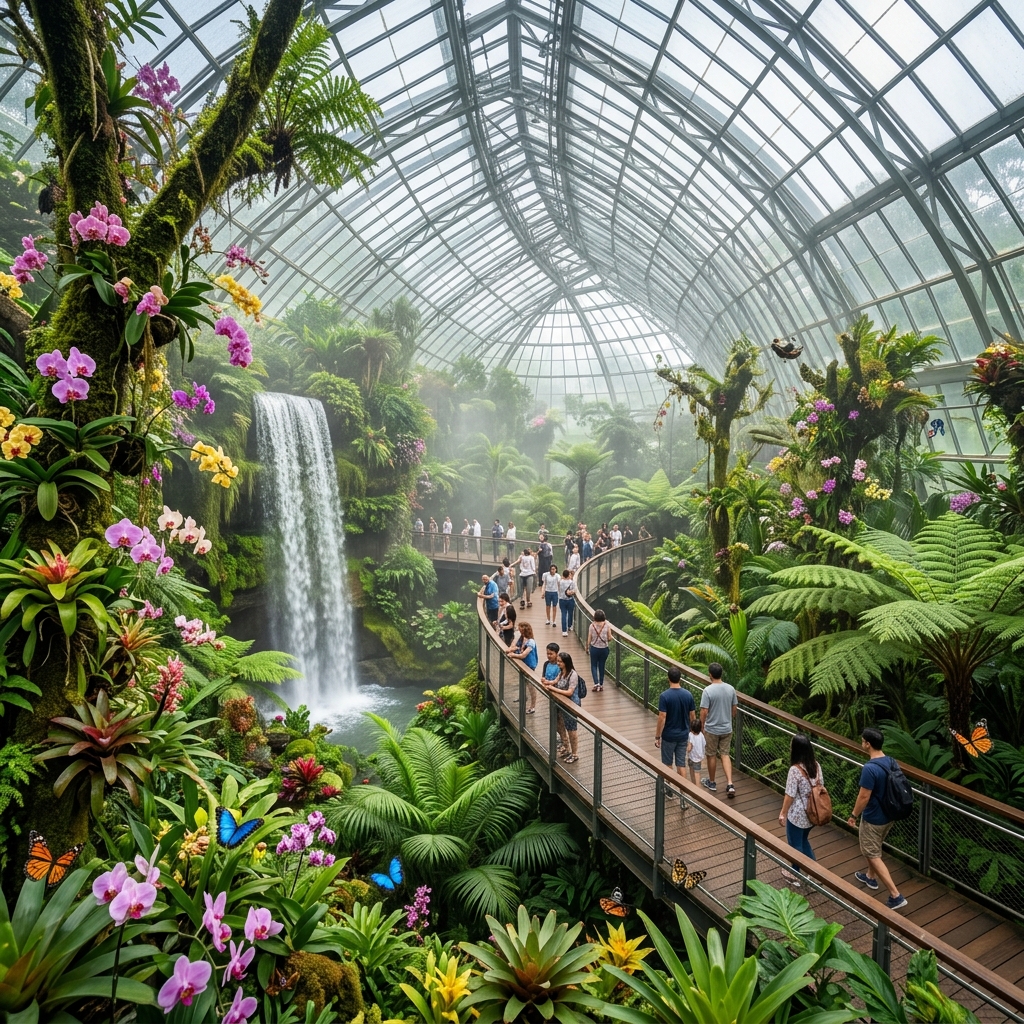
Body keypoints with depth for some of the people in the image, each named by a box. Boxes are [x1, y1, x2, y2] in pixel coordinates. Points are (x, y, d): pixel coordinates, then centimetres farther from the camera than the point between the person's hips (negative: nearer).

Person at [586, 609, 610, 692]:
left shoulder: (592, 625, -11)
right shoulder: (607, 625, -11)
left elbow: (589, 638, -5)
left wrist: (587, 648, 10)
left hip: (594, 648, -1)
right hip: (604, 648, 1)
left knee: (594, 666, 12)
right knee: (601, 666, 15)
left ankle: (596, 683, -5)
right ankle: (601, 685, 22)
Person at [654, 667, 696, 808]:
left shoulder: (665, 696, -20)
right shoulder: (688, 694, -6)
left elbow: (662, 718, -19)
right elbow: (692, 716, 2)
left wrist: (657, 736, -9)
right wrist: (691, 732, 19)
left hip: (669, 736, -3)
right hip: (683, 735, 3)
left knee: (667, 763, 16)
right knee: (681, 764, 9)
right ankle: (682, 795, 5)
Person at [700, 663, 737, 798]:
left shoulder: (708, 690, -21)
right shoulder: (730, 688, -6)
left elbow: (704, 712, -19)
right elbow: (734, 709, 5)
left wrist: (701, 727, -4)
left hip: (712, 729, -4)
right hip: (727, 728, 4)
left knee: (712, 755, 13)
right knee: (725, 755, 14)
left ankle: (711, 783, 28)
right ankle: (730, 784, 4)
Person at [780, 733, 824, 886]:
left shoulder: (795, 770, -27)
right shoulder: (816, 765, -7)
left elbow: (790, 795, -20)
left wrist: (783, 813, -7)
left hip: (797, 815, -7)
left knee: (795, 844, 16)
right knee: (803, 840, 28)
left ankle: (795, 875, 33)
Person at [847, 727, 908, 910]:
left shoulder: (870, 768, -31)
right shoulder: (891, 762, -5)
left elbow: (864, 797, -25)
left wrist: (853, 815, -10)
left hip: (873, 818, -9)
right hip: (888, 815, 9)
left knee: (873, 855, 7)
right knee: (873, 848, 28)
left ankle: (896, 895, 8)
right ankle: (871, 877, 46)